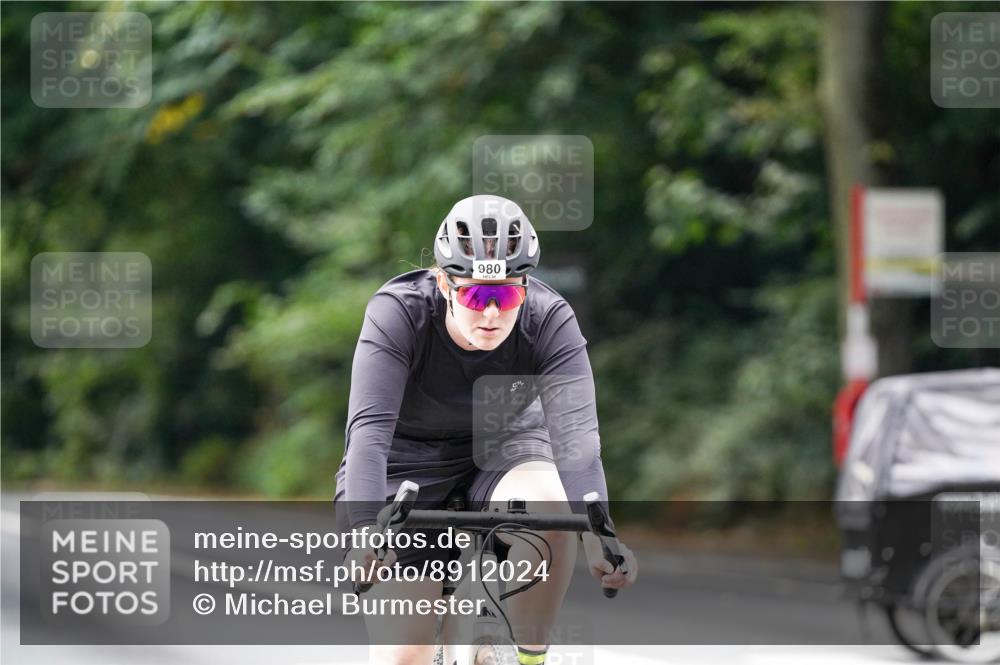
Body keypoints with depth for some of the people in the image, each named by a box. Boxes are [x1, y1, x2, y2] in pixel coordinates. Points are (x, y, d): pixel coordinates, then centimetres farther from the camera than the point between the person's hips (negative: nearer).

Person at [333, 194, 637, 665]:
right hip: (410, 461, -1)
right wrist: (366, 531, -55)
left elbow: (574, 433, -36)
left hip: (502, 448, 1)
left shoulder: (550, 321, -24)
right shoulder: (397, 313, -28)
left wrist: (598, 538, -53)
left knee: (550, 511, -34)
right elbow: (369, 428, -38)